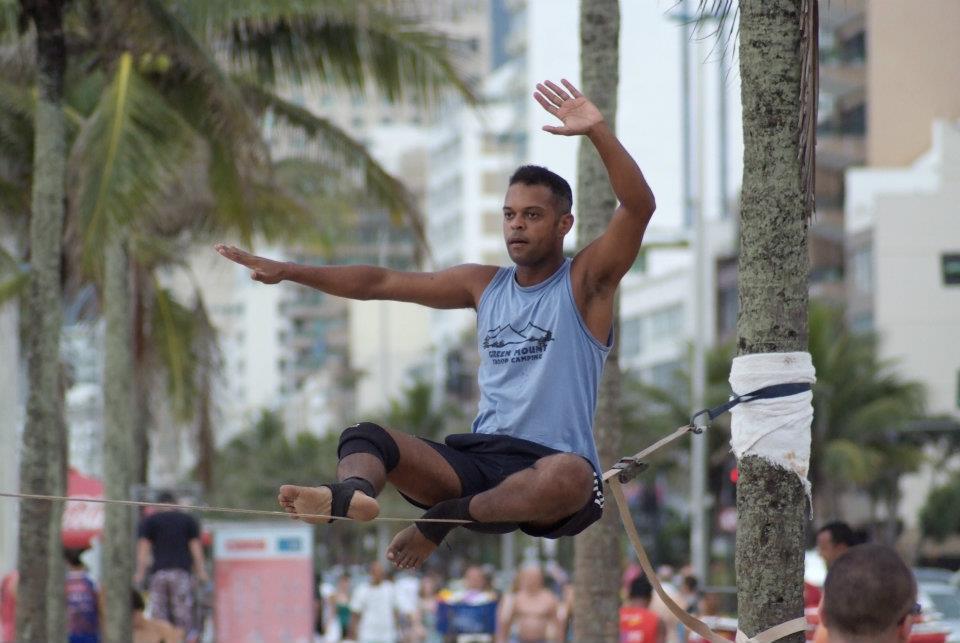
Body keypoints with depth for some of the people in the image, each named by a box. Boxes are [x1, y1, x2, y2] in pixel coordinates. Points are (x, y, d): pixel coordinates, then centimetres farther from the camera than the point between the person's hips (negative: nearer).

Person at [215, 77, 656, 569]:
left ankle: (442, 518, -33)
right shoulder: (484, 285, 18)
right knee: (366, 437, -18)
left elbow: (639, 207, -12)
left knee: (570, 476, -42)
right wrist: (286, 271, 12)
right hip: (481, 460, 5)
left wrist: (598, 133, -26)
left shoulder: (586, 281, 4)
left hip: (552, 462, -5)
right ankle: (351, 493, -55)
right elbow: (381, 283, 17)